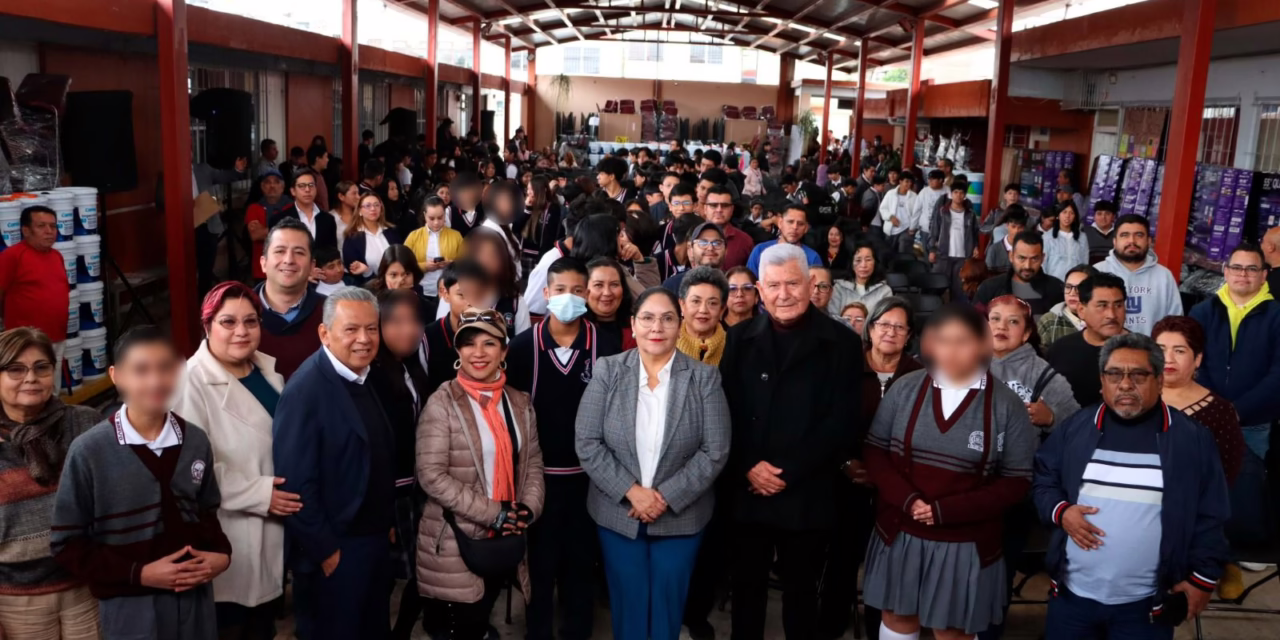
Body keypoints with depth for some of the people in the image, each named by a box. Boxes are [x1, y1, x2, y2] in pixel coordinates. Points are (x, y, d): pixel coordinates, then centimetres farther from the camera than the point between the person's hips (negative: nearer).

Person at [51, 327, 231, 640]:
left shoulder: (196, 441, -1)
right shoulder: (88, 451, -12)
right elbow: (67, 543, -6)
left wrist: (221, 553, -5)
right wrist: (139, 574, -14)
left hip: (196, 601, 3)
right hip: (131, 609, -3)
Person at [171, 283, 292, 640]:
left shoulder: (269, 371, 7)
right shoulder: (192, 381, -18)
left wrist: (289, 494, 7)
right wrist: (258, 493, -22)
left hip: (273, 532, 7)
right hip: (226, 539, -7)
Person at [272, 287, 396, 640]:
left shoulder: (365, 379, 6)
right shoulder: (306, 390, -21)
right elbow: (295, 481, -23)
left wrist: (387, 524, 11)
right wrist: (324, 550, -18)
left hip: (375, 540, 8)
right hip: (334, 551, -8)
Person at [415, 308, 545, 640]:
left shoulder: (520, 403, 7)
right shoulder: (442, 403, -10)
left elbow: (533, 462, 11)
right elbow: (431, 474, -16)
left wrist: (529, 507, -9)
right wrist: (492, 513, -17)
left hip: (505, 539, 5)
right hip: (457, 543, -5)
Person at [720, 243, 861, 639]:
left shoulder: (840, 342, -2)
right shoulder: (741, 338, 7)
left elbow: (840, 421, -8)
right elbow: (726, 410, 2)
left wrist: (789, 473, -13)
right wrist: (747, 467, -11)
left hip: (806, 493, -2)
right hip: (747, 490, 2)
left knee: (801, 591, 12)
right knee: (747, 588, 14)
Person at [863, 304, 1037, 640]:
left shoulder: (1007, 406, -9)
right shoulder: (904, 389, -3)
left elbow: (1016, 482, -8)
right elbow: (875, 452, 0)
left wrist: (946, 510, -18)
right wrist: (907, 499, -17)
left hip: (966, 543, -2)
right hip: (900, 532, 2)